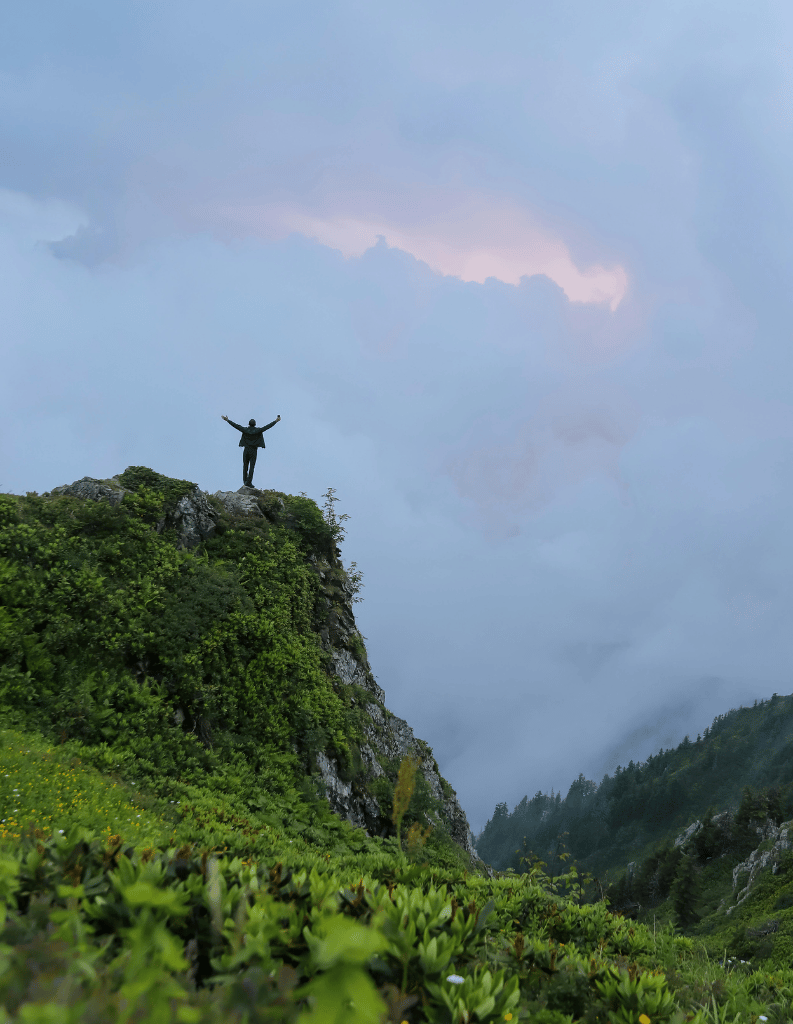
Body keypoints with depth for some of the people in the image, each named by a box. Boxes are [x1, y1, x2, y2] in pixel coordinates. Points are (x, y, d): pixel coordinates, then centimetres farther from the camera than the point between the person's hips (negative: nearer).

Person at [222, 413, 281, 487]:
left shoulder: (245, 430, 0)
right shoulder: (258, 430, -3)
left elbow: (236, 425, -1)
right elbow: (267, 426, -4)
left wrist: (227, 420, 4)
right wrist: (275, 421, 1)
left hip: (246, 450, 2)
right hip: (253, 451, -2)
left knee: (245, 466, 11)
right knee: (251, 467, -4)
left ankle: (245, 481, 12)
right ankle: (249, 482, -11)